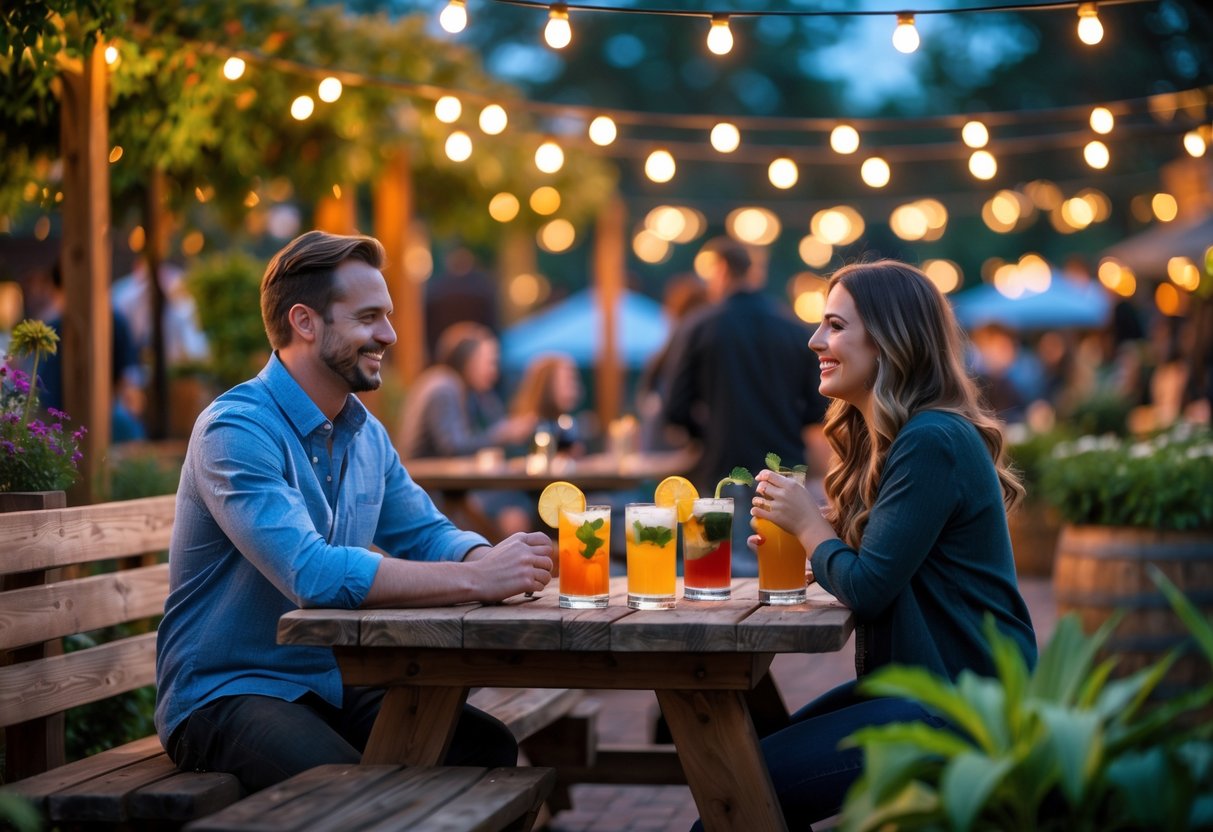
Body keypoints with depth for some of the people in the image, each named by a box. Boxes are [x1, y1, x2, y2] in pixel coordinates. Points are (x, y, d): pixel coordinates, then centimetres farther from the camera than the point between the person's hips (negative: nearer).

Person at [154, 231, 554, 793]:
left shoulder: (367, 435, 11)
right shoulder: (236, 431, -18)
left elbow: (427, 535, 13)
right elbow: (313, 575, -29)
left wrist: (495, 560, -12)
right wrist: (475, 579, -28)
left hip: (331, 687, 8)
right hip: (225, 696, -7)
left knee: (486, 747, -14)